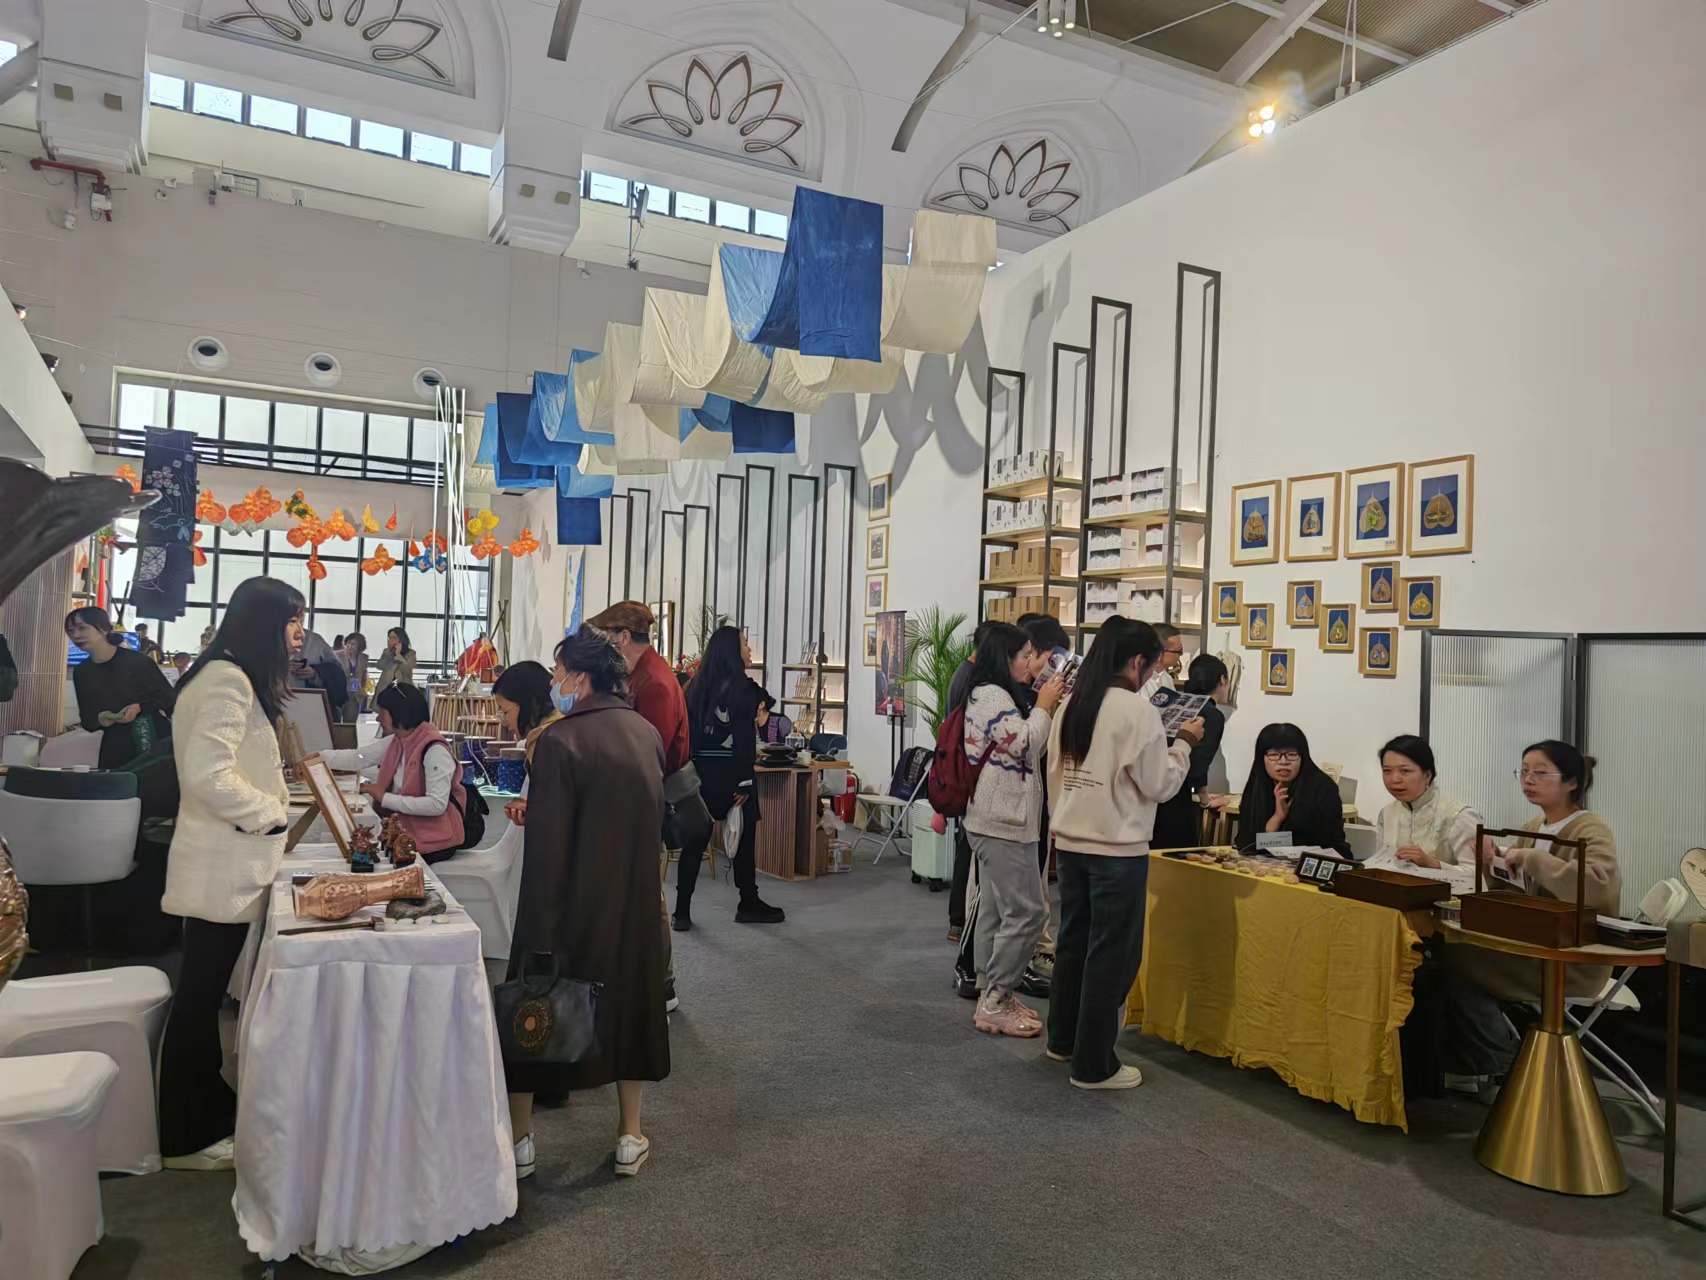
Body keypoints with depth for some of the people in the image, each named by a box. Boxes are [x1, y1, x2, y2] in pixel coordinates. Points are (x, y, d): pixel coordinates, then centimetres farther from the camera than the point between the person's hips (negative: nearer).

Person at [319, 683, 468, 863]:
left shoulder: (435, 750, -23)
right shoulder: (395, 742, 4)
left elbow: (437, 805, -29)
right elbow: (356, 758, 16)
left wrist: (385, 798, -22)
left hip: (435, 839, -7)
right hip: (407, 829, 7)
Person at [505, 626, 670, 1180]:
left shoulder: (560, 740, -19)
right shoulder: (647, 732, 0)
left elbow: (547, 840, -20)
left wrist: (537, 932, -14)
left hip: (572, 900, -5)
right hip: (636, 900, 5)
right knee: (629, 996, 18)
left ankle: (518, 1139, 26)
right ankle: (630, 1138, 27)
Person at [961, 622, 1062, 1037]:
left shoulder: (998, 695, 18)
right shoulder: (991, 696, -14)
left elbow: (1025, 749, 23)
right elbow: (1024, 745, -19)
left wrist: (1046, 705, 12)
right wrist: (1043, 706, -8)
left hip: (998, 820, 11)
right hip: (1003, 822, -11)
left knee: (996, 912, 13)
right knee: (1026, 912, -9)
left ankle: (995, 995, 21)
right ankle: (995, 1002, -3)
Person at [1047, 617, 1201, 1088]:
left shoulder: (1071, 704, 5)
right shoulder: (1137, 709, -15)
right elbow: (1157, 784, -10)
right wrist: (1184, 745, 4)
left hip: (1069, 843, 7)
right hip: (1118, 849, -7)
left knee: (1073, 941, 19)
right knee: (1111, 953, 4)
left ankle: (1063, 1039, 34)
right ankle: (1094, 1064, 13)